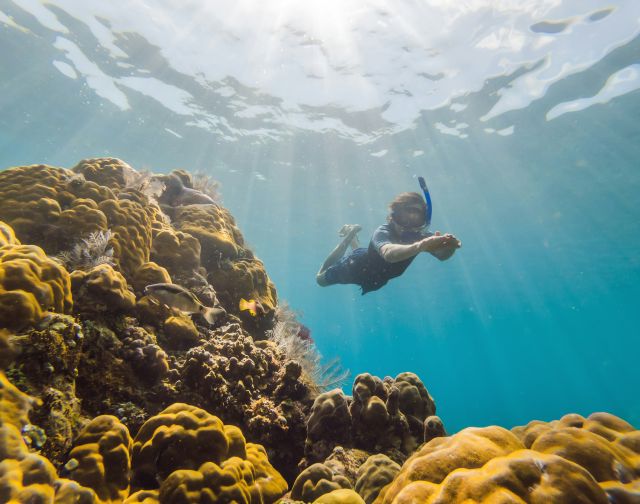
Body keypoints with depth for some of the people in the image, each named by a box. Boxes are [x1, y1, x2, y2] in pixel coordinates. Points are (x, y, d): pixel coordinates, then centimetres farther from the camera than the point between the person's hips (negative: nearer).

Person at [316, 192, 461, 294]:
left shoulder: (420, 235, -28)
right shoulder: (382, 233, -44)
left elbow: (442, 255, -45)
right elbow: (389, 253, -67)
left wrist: (449, 246, -69)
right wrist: (420, 246, -86)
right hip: (357, 264, -6)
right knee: (321, 278, 21)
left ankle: (352, 238, 48)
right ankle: (349, 237, 24)